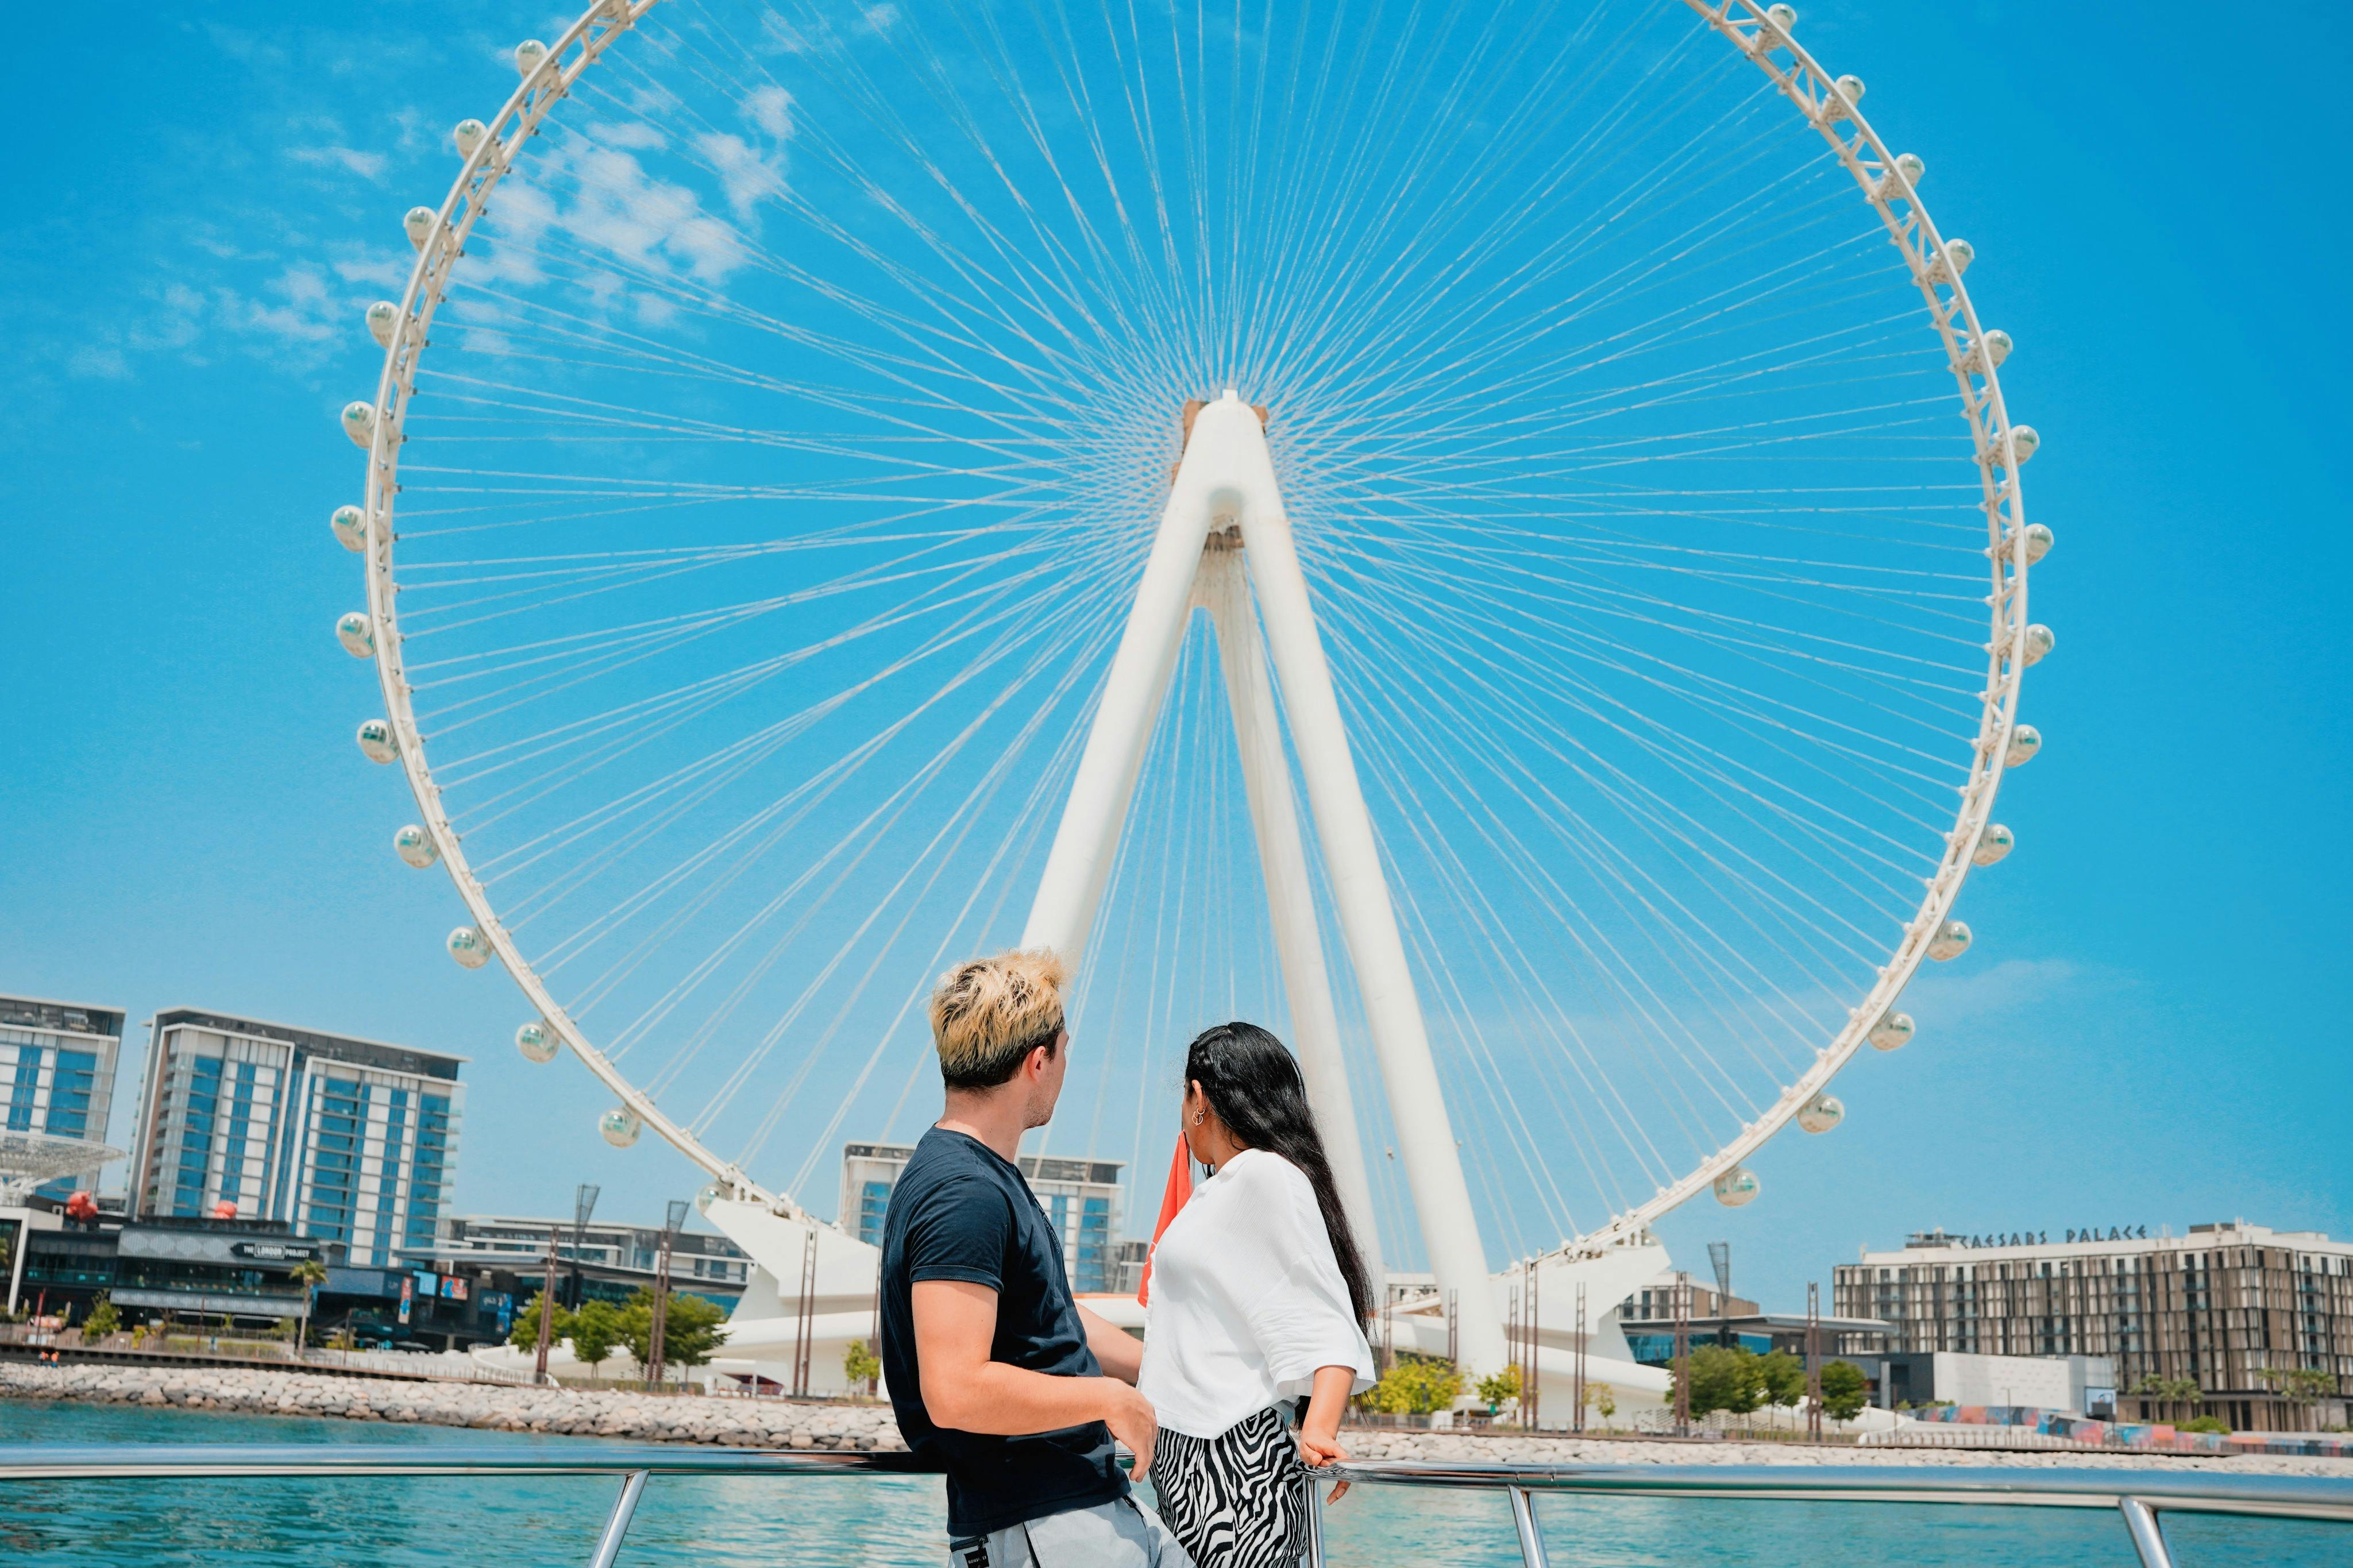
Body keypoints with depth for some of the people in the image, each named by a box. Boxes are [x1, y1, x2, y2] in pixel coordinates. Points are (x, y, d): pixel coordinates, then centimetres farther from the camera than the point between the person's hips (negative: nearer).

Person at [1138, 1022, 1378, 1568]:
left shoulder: (1265, 1174, -8)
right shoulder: (1217, 1193, 21)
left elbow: (1325, 1321, -17)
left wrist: (1318, 1431, -28)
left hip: (1235, 1461, -9)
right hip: (1185, 1461, 9)